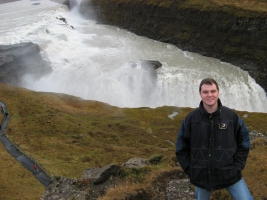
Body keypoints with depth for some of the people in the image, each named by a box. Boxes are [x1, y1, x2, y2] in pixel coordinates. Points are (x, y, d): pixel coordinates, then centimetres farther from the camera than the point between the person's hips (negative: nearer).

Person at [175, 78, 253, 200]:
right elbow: (181, 148, 2)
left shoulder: (232, 116, -5)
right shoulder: (191, 118, -6)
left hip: (229, 174, 0)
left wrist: (237, 166, -3)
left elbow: (243, 143, 4)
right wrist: (190, 170, -3)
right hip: (201, 175, 1)